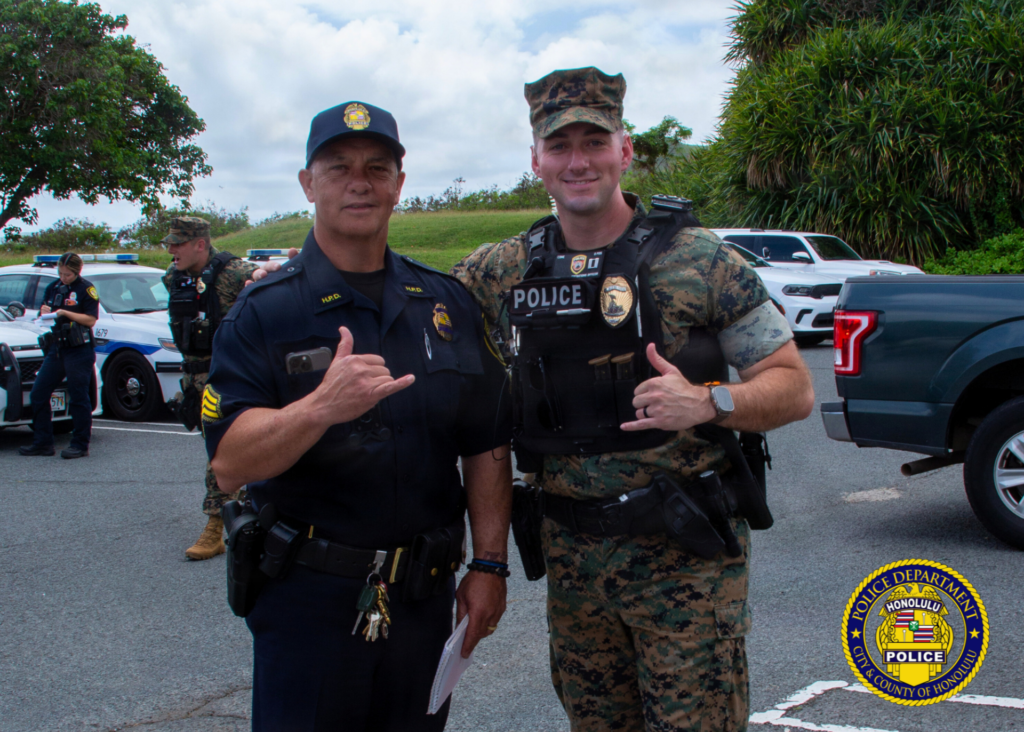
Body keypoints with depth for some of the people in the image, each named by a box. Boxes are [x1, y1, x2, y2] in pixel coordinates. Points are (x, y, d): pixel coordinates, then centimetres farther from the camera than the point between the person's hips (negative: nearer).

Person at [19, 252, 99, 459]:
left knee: (79, 398, -4)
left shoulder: (86, 289, -5)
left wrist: (64, 312, -17)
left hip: (79, 351, -7)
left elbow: (91, 319, -12)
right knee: (38, 394, 5)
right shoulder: (53, 287, 13)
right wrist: (45, 312, -4)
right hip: (56, 349, 7)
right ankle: (42, 442, 11)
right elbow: (44, 312, 19)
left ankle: (80, 445, 3)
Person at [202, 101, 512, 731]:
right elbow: (230, 462, -16)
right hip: (307, 598, -3)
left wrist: (489, 565, 3)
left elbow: (487, 447, 7)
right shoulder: (264, 312, -6)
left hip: (425, 596, 3)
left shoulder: (448, 304, 5)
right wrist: (321, 406, -32)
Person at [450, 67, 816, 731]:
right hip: (571, 555, 4)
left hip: (686, 554, -4)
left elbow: (795, 387, -5)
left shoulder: (699, 259, -7)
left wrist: (707, 402, -23)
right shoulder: (504, 271, 4)